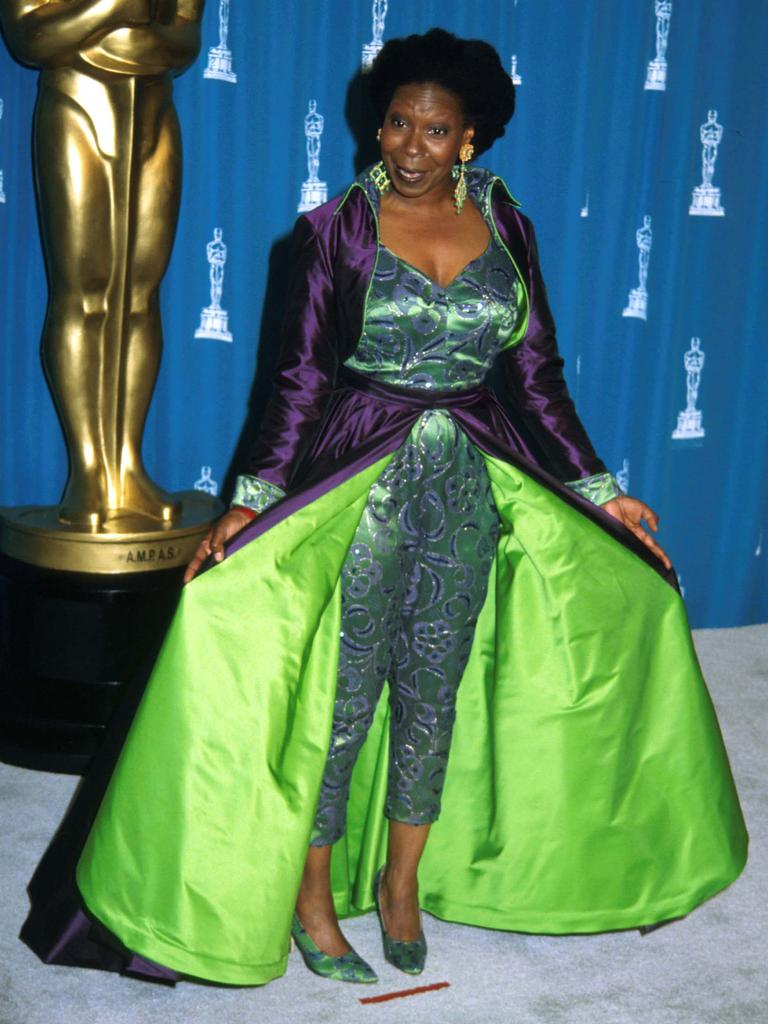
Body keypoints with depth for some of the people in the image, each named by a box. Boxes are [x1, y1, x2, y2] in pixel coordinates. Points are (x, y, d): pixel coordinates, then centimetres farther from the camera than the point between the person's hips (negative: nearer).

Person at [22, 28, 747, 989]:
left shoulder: (504, 225, 4)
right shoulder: (336, 228, -3)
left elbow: (537, 377, 7)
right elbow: (301, 375, -6)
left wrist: (596, 492, 6)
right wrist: (253, 501, -15)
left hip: (469, 486, 3)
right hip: (359, 478, -3)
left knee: (433, 689, 11)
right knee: (341, 693, 3)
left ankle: (402, 881, 30)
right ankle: (310, 895, 20)